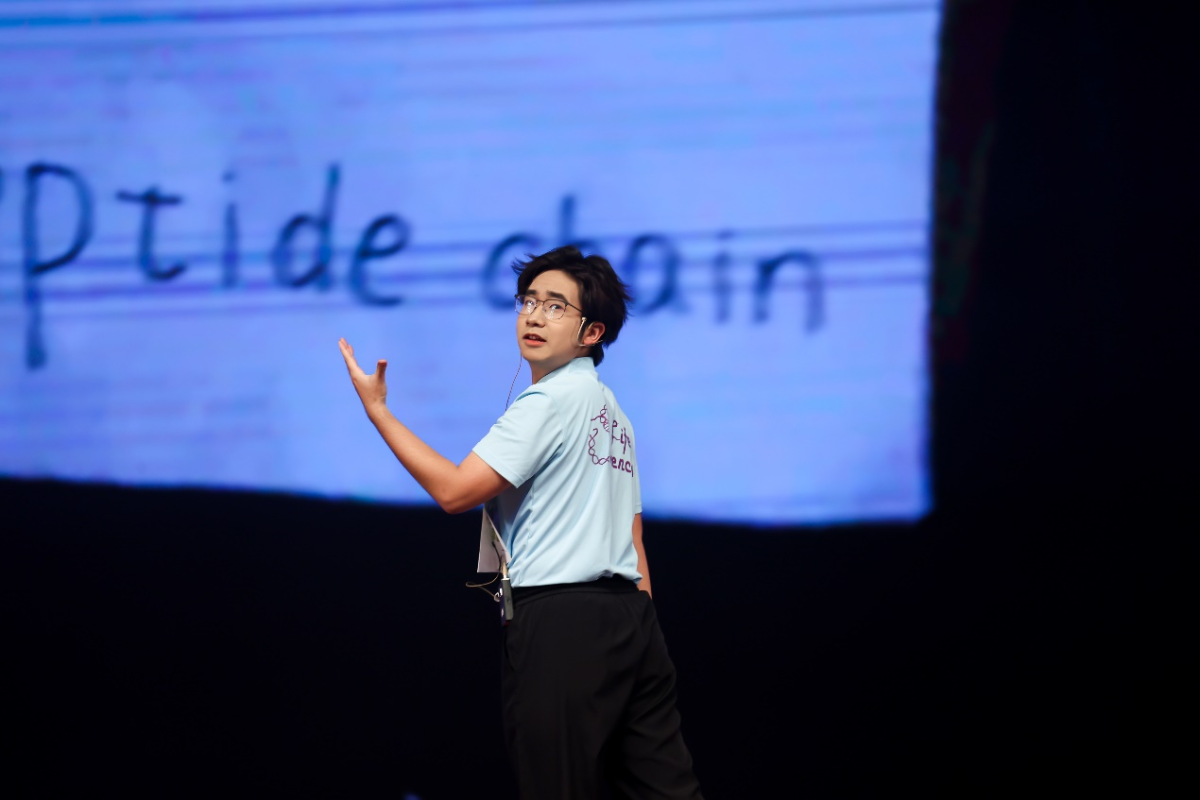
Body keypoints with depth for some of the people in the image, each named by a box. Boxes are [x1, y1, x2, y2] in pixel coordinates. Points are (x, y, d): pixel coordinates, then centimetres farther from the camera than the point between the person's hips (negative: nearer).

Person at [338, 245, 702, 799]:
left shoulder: (550, 400, -8)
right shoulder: (610, 410, 22)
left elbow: (455, 490, -14)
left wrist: (377, 408, -9)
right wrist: (639, 640, 20)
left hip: (560, 621, -9)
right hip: (628, 611, 9)